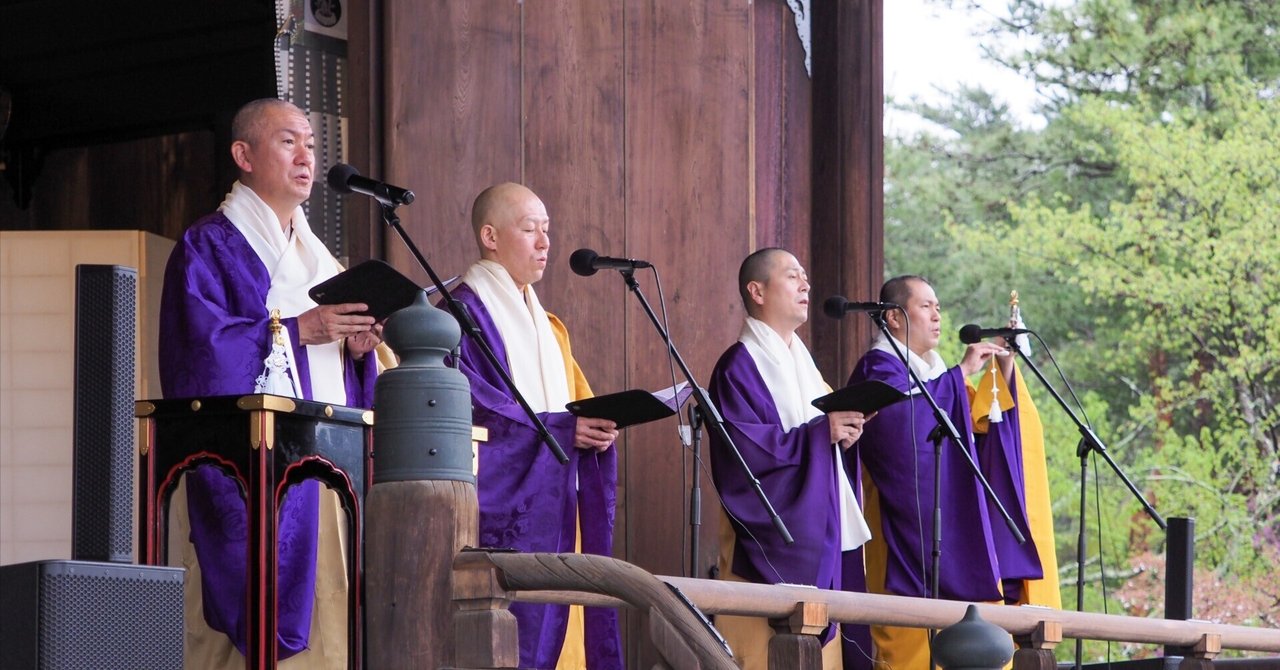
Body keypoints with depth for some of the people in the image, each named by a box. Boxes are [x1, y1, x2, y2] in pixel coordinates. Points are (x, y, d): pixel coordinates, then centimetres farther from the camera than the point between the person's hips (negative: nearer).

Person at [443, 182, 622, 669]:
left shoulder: (547, 327, 22)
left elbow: (577, 404, 21)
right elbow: (472, 414, -15)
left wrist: (596, 428, -3)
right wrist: (562, 429, -19)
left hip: (551, 513, 8)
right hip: (498, 516, -8)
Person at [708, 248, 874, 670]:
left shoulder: (801, 360, 18)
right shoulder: (740, 366, -9)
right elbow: (742, 448, -20)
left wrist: (843, 431, 0)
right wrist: (820, 432, -19)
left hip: (817, 539, 8)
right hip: (771, 544, -8)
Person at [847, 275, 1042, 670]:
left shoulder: (933, 371, 22)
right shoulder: (879, 367, -4)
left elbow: (977, 420, 18)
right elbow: (903, 415, -24)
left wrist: (1003, 369, 4)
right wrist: (962, 372, -18)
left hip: (953, 528, 8)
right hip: (910, 529, -8)